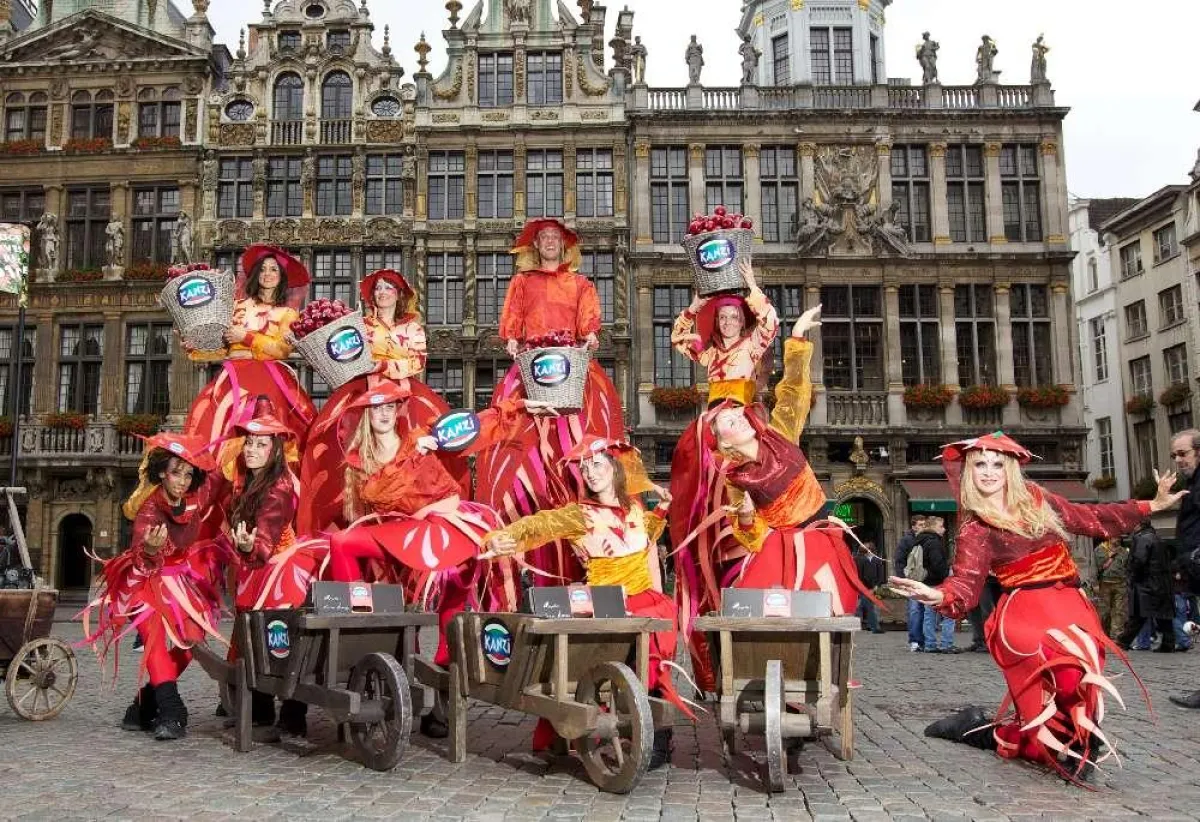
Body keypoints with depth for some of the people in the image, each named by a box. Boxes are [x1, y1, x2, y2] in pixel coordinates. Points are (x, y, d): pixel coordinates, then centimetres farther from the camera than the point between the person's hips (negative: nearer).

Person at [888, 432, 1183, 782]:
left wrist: (1152, 505, 25)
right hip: (1026, 613, -5)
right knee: (1069, 674, -32)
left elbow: (1090, 519, 23)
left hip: (1071, 606, 5)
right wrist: (938, 595, -37)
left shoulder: (1037, 500, 12)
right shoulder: (976, 528, -3)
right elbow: (967, 582, -14)